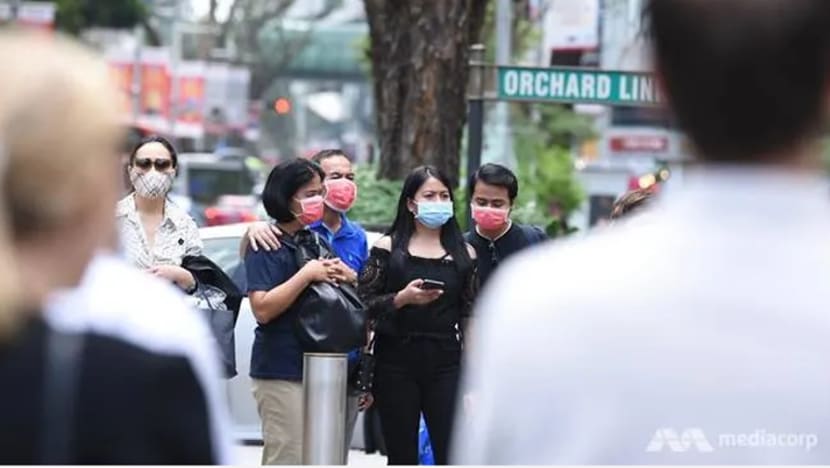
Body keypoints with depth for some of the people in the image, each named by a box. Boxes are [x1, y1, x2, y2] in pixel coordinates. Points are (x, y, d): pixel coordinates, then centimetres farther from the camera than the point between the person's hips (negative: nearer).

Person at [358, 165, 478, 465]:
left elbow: (470, 317, 10)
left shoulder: (464, 254, 11)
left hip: (445, 365, 1)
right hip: (396, 364, -1)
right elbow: (364, 305, 1)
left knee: (451, 457, -9)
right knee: (402, 458, 3)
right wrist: (402, 299, -16)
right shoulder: (388, 248, 6)